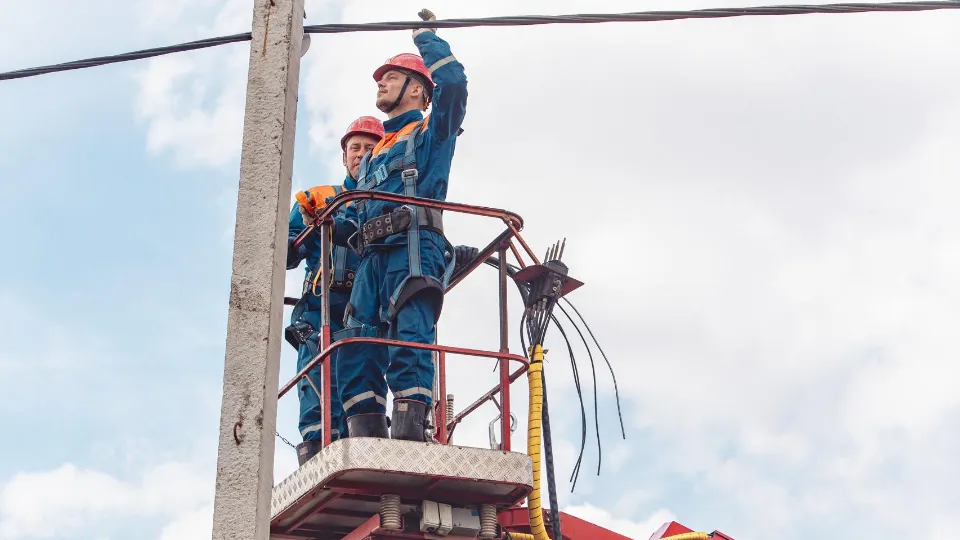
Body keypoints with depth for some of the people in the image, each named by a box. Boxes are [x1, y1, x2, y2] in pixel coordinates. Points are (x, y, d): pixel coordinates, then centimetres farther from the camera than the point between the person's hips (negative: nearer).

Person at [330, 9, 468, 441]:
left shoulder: (430, 132, 16)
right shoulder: (373, 156, 37)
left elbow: (453, 85, -4)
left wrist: (426, 37, 9)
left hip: (412, 247, -7)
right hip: (372, 258, 7)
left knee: (408, 334, -23)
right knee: (355, 349, -9)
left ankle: (409, 434, -34)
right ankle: (366, 441, -15)